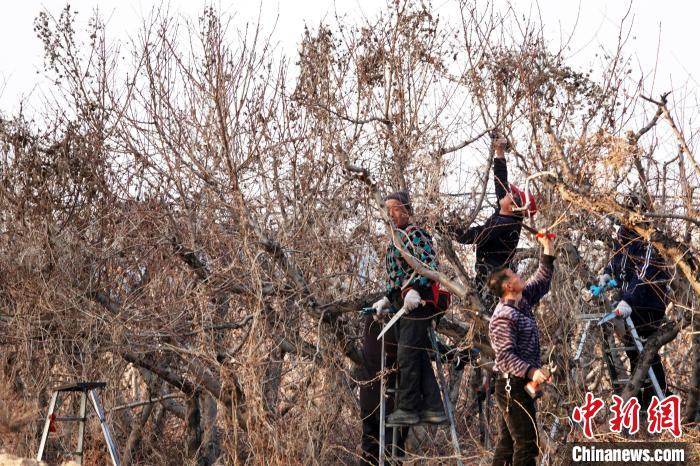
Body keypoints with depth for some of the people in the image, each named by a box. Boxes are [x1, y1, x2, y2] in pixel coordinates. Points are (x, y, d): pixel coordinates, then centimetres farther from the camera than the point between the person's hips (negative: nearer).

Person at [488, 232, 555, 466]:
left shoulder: (522, 302, 11)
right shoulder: (503, 317, -17)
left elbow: (542, 281, 25)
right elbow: (505, 355, -24)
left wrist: (548, 249, 21)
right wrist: (531, 371, -37)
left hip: (518, 385, 10)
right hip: (513, 386, -10)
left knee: (508, 443, 10)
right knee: (527, 444, -13)